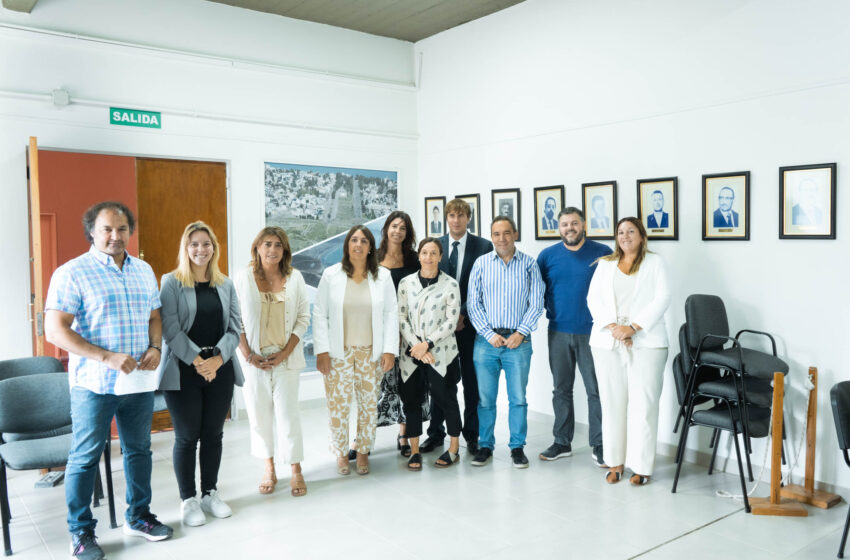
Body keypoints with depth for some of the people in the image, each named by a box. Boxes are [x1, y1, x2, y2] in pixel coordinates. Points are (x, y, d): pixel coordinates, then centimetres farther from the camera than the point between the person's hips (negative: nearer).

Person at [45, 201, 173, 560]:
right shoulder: (73, 273, -9)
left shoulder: (144, 271, 9)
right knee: (85, 457, 6)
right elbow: (55, 330, -15)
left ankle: (138, 516, 32)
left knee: (139, 450, 16)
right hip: (94, 384, -5)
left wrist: (155, 347, -4)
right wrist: (107, 357, -23)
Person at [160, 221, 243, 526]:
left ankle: (210, 493, 25)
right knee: (187, 436, 4)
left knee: (213, 433, 10)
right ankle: (188, 500, 18)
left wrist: (217, 359, -11)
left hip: (220, 369, 3)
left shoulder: (225, 284, 9)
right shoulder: (171, 282, -2)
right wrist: (197, 360, -16)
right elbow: (170, 329, -10)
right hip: (183, 370, -3)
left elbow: (235, 327, 3)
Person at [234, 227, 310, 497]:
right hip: (254, 358, 0)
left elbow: (303, 318, 3)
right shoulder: (243, 277, 1)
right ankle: (268, 468, 22)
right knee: (259, 413, 6)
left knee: (288, 413, -1)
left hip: (286, 358, 0)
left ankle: (295, 470, 14)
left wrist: (286, 352, -6)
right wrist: (248, 354, -8)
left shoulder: (294, 278, 3)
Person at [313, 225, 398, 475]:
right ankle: (341, 453, 23)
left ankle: (363, 452, 25)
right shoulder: (331, 275, -1)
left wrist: (389, 350, -3)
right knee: (338, 405, 2)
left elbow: (391, 314, 3)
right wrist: (321, 351, -7)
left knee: (369, 405, 7)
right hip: (338, 353, -1)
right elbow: (319, 315, -1)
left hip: (371, 353, 1)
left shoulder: (383, 276, 3)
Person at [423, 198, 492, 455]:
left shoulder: (483, 246, 1)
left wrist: (463, 314, -10)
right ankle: (436, 433, 18)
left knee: (471, 381, 5)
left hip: (470, 323, -2)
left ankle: (472, 434, 16)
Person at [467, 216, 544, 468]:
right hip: (486, 341, 1)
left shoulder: (529, 264, 3)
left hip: (518, 341, 0)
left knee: (518, 397, 4)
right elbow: (473, 303, 2)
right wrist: (489, 334, -6)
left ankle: (517, 447, 18)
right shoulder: (481, 264, 4)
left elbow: (536, 303, 1)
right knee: (485, 398, 6)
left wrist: (521, 333, -7)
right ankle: (485, 446, 20)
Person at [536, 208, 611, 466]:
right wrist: (543, 311, 1)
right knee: (561, 389, 11)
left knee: (597, 390, 1)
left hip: (592, 333, -2)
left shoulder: (602, 253, 0)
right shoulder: (547, 256, 6)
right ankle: (562, 442, 22)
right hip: (558, 333, 3)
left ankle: (599, 445, 12)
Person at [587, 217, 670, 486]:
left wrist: (632, 328, -12)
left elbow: (662, 299, -3)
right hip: (607, 342, 3)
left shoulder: (655, 263, 8)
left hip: (646, 341, -2)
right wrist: (613, 327, -9)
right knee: (612, 402, 4)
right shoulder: (605, 264, 16)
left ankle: (641, 466, 3)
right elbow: (594, 299, 6)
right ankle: (615, 462, 13)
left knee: (643, 403, -4)